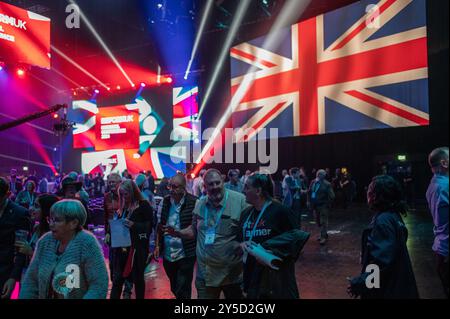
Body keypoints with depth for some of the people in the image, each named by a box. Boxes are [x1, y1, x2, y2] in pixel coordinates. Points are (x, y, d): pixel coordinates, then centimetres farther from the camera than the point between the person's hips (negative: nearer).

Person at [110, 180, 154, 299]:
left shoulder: (144, 205, -7)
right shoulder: (122, 206, 10)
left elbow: (149, 226, -11)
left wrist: (134, 225, -24)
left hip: (138, 248, -4)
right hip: (121, 247, 4)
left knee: (138, 278, 9)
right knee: (117, 278, 5)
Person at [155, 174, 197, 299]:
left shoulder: (194, 202, -15)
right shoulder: (165, 201, 1)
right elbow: (160, 225, 9)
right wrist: (158, 245, 7)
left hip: (185, 254, -5)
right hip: (167, 254, 5)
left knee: (182, 291, 3)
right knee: (174, 288, 22)